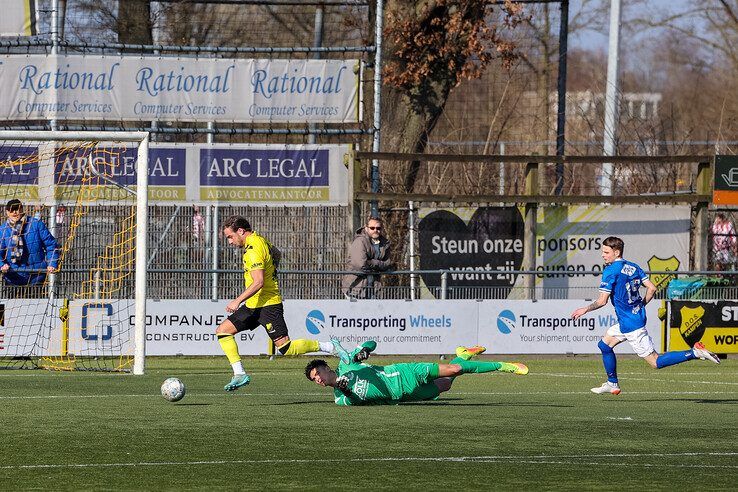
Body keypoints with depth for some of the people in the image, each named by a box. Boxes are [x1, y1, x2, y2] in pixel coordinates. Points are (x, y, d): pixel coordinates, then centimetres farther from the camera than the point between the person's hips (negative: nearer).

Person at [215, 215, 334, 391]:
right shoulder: (261, 240, 10)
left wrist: (238, 301, -26)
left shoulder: (253, 249, -20)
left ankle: (326, 346, -3)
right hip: (254, 304, 10)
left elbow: (258, 282, -27)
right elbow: (276, 253, 30)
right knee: (222, 331, 4)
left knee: (285, 348, -12)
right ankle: (239, 374, 1)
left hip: (267, 304, -10)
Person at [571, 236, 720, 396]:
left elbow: (602, 301, -17)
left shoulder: (610, 270, -15)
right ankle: (612, 384, 27)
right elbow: (652, 288, 6)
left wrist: (585, 310, -2)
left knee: (655, 362, -7)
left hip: (630, 324, -9)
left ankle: (695, 353, -15)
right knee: (604, 345, 21)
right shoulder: (633, 267, 8)